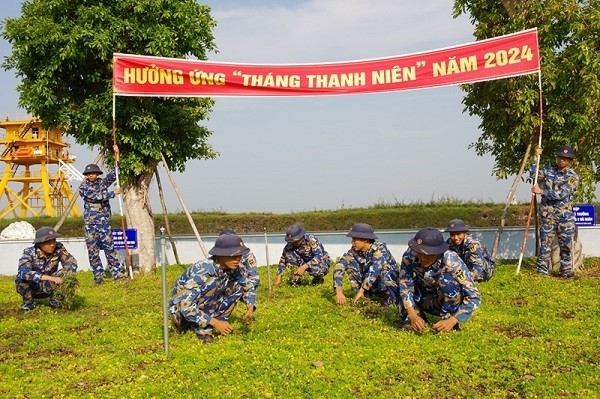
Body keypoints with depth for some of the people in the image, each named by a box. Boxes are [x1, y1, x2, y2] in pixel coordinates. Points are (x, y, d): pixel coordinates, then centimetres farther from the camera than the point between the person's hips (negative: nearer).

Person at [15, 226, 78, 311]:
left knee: (65, 273, -23)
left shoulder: (58, 248, -18)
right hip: (31, 288, -1)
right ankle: (28, 302, -5)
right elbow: (24, 272, -39)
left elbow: (71, 261, -16)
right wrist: (50, 278, -48)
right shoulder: (29, 252, -24)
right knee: (21, 278, -32)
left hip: (48, 287, 1)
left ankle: (55, 301, -4)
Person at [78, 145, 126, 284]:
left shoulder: (103, 182, 8)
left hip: (104, 221, 2)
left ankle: (116, 273, 1)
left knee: (109, 247, 0)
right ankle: (98, 275, 8)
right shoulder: (83, 186, -1)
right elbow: (96, 197, -13)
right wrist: (113, 193, -10)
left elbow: (114, 172, 3)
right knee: (92, 249, 0)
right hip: (90, 222, -2)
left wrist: (117, 154, -4)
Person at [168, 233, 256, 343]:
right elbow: (186, 307, -36)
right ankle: (202, 328, -17)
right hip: (181, 311, -7)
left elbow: (248, 285, 8)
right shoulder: (203, 271, -33)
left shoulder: (231, 269, -11)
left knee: (238, 285, -6)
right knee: (212, 282, -31)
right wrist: (215, 323, -33)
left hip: (205, 308, 7)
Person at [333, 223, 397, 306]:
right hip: (370, 284, 5)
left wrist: (361, 291, -46)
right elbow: (339, 266, -23)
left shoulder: (379, 248, -27)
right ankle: (365, 296, -7)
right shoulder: (354, 251, -13)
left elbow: (374, 269, -41)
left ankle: (389, 296, -9)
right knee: (350, 264, -14)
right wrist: (339, 291, -36)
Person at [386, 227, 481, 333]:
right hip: (426, 300, 4)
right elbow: (405, 285, -21)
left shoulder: (451, 262, -32)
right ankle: (418, 315, -4)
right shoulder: (410, 256, -24)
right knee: (391, 277, -12)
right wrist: (413, 315, -35)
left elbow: (474, 297, -30)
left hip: (450, 303, -4)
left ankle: (449, 318, -13)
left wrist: (452, 320, -38)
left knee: (447, 279, -35)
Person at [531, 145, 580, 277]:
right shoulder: (549, 170, 8)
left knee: (566, 244, 4)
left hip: (565, 215, -1)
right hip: (547, 213, 1)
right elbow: (534, 174, 1)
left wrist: (541, 191, -18)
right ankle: (542, 270, 5)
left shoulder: (573, 176, -4)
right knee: (545, 243, 0)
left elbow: (561, 194, -14)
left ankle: (566, 271, 14)